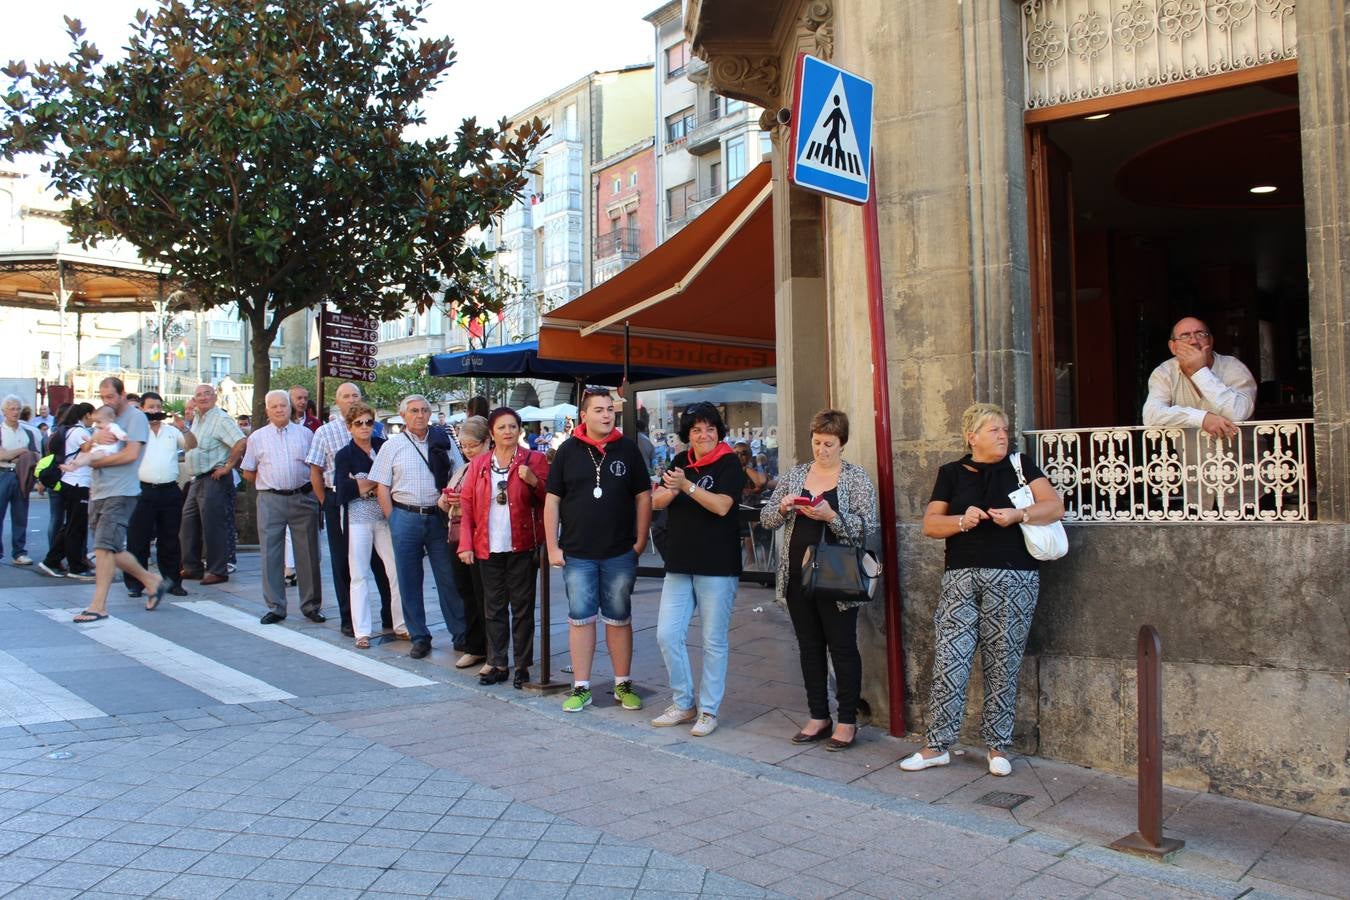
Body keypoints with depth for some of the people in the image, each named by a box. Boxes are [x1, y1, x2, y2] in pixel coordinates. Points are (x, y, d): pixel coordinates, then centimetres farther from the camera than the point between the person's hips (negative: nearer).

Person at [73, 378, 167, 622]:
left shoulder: (135, 417, -5)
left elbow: (131, 454, -17)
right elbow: (85, 449, 15)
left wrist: (96, 461, -8)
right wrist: (95, 438, -7)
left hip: (120, 493, -9)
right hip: (98, 492, 9)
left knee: (104, 547, -12)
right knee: (112, 549, 11)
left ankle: (98, 606, -9)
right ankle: (153, 582, 25)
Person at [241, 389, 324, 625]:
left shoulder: (305, 434, 8)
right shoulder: (257, 437, 9)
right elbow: (248, 473, 14)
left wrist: (308, 488, 3)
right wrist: (269, 483, 8)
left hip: (303, 498, 0)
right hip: (270, 501, 0)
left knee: (308, 553, 4)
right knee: (271, 555, 1)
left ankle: (311, 605, 13)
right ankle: (275, 607, 10)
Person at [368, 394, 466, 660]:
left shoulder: (444, 441, 6)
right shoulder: (392, 445, 5)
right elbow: (381, 486, 3)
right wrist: (393, 520, -2)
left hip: (439, 516, 0)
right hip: (405, 517, 0)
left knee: (449, 577, 1)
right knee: (409, 580, 6)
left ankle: (460, 634, 9)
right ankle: (419, 637, 16)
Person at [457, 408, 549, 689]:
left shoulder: (534, 460, 1)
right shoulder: (479, 463, 8)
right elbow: (466, 503, 6)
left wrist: (534, 481, -20)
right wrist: (466, 544, -2)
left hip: (523, 547, -3)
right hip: (489, 549, 3)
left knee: (522, 608, 4)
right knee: (493, 608, 10)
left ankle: (523, 666, 13)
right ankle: (497, 665, 19)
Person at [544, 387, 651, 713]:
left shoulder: (627, 449, 2)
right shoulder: (568, 450, 1)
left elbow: (643, 497, 4)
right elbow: (552, 500, 2)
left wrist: (641, 542, -1)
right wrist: (553, 547, -2)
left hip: (620, 554, 0)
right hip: (577, 554, 0)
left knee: (619, 619, 9)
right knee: (580, 619, 5)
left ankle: (623, 684, 21)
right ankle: (581, 687, 14)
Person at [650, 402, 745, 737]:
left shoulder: (730, 463, -4)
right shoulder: (681, 461, 12)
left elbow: (722, 505, -18)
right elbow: (656, 502, 6)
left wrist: (687, 485, -25)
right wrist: (671, 489, -15)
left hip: (717, 566, -5)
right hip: (679, 564, 5)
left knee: (713, 641, 3)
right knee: (667, 635, 3)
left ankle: (709, 711, 15)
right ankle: (683, 704, 19)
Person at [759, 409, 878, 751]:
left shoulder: (856, 478, -3)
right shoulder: (795, 475, 10)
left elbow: (867, 527, -11)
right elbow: (766, 518, 9)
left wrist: (830, 516, -24)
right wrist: (783, 507, -13)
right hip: (798, 575, 5)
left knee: (842, 647, 3)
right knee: (809, 646, 11)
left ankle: (847, 721, 14)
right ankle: (819, 716, 23)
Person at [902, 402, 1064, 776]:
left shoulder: (1020, 466, 10)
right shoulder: (952, 473, 11)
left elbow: (1055, 507, 2)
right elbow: (930, 523, 7)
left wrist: (1019, 514, -15)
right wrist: (962, 521, -11)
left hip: (1013, 577, 0)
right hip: (961, 577, 0)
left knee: (1003, 662, 3)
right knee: (949, 658, -4)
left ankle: (998, 746, 16)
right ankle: (936, 746, 5)